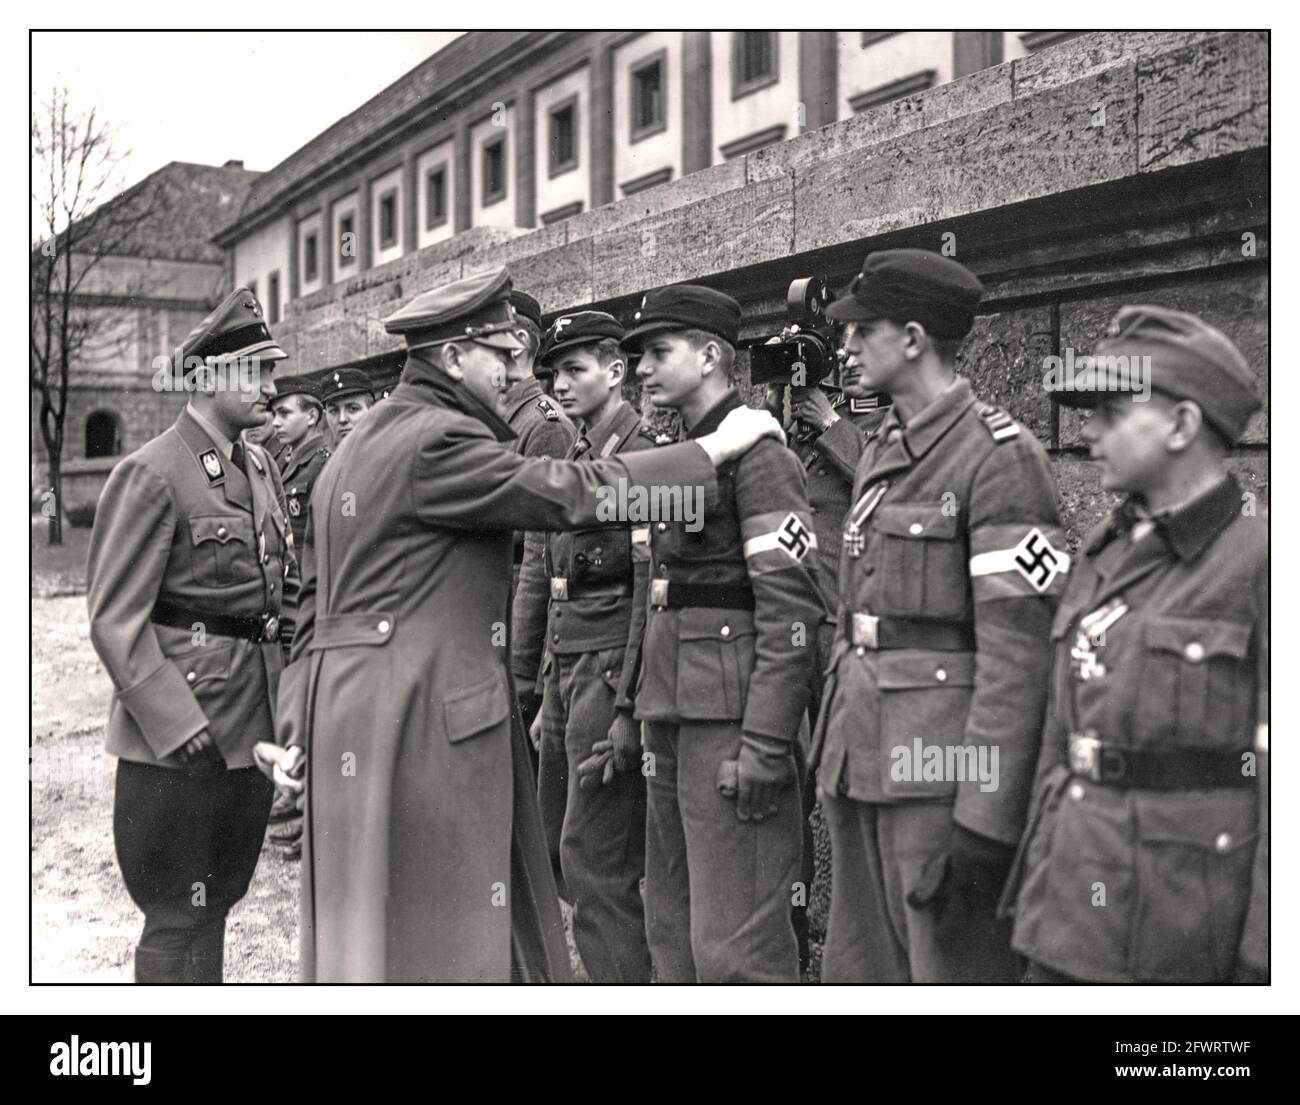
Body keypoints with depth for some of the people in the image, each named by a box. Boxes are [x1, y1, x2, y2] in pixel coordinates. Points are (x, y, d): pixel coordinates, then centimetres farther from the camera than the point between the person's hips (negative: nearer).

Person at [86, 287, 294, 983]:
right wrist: (173, 722, -21)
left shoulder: (263, 468, 11)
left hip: (253, 731, 7)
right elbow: (115, 618, -16)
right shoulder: (150, 475, -13)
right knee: (180, 920, 4)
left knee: (217, 902, 18)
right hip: (180, 741, -7)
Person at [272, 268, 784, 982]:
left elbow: (316, 602, 16)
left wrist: (298, 729, 14)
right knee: (433, 936, -1)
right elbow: (565, 493, -19)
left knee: (365, 924, 16)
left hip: (354, 715, 10)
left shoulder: (355, 450, 17)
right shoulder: (437, 440, -14)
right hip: (421, 719, -10)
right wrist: (712, 450, -10)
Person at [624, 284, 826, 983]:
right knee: (672, 926, 16)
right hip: (675, 715, 9)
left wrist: (765, 745, -21)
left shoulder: (757, 456, -11)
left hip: (731, 718, -9)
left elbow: (792, 612, -17)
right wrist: (640, 712, 19)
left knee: (734, 946, -5)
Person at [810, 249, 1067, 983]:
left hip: (940, 775, -8)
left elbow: (1019, 649, -18)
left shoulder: (1000, 455, -12)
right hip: (864, 761, 9)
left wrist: (985, 816, -20)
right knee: (858, 971, 16)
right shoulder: (880, 455, 15)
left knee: (956, 970, 2)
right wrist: (834, 755, 17)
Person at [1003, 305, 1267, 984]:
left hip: (1192, 922, -6)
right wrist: (1041, 884, 15)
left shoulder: (1261, 560, -12)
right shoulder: (1103, 559, 10)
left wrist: (1266, 960, -14)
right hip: (1079, 906, 7)